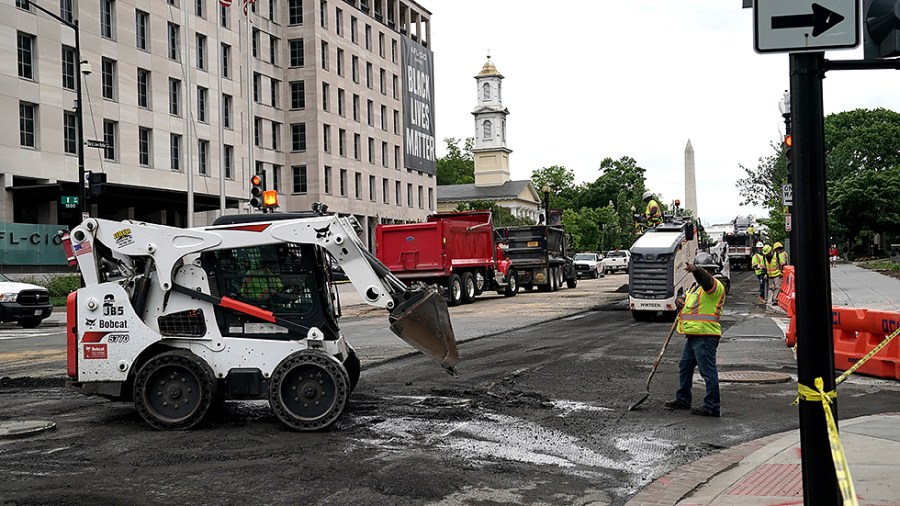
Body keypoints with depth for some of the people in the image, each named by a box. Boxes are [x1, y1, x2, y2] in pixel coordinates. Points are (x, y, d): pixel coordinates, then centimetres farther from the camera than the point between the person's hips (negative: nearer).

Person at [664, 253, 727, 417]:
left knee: (708, 371, -8)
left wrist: (696, 270, -52)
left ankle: (712, 406, -4)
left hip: (705, 336, -10)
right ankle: (683, 399, 30)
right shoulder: (696, 286, 22)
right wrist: (682, 302, 10)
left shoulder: (715, 285, -8)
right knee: (684, 367, 18)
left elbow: (706, 280, -31)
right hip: (693, 336, 10)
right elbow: (690, 303, 35)